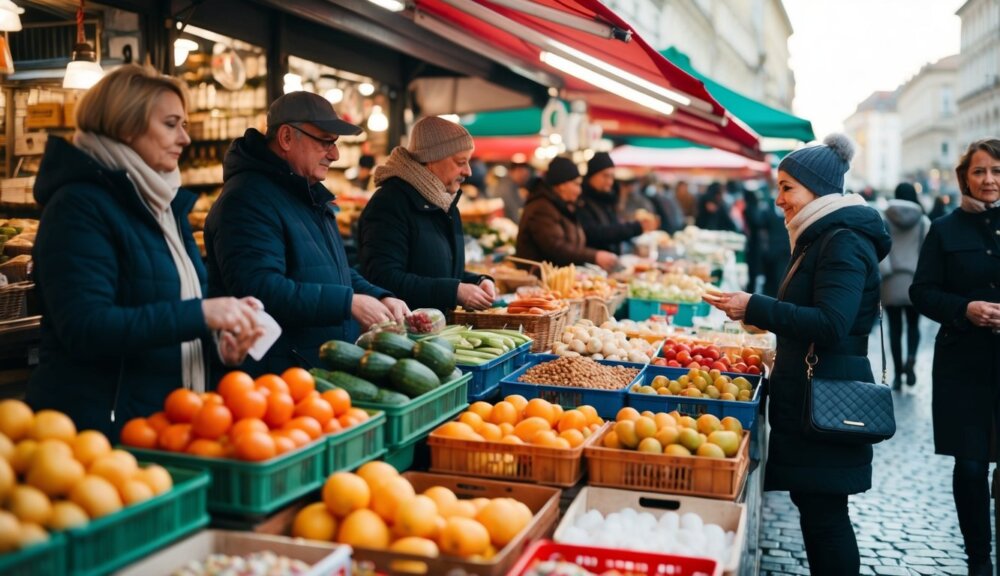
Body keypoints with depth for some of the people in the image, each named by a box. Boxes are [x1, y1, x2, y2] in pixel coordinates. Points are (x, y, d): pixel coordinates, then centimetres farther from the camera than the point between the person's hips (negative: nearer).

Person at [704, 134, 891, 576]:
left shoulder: (844, 243, -16)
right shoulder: (824, 237, 16)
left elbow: (830, 324, -26)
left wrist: (755, 308, -26)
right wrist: (765, 316, 18)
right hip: (808, 394, 10)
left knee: (822, 509, -3)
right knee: (813, 503, 16)